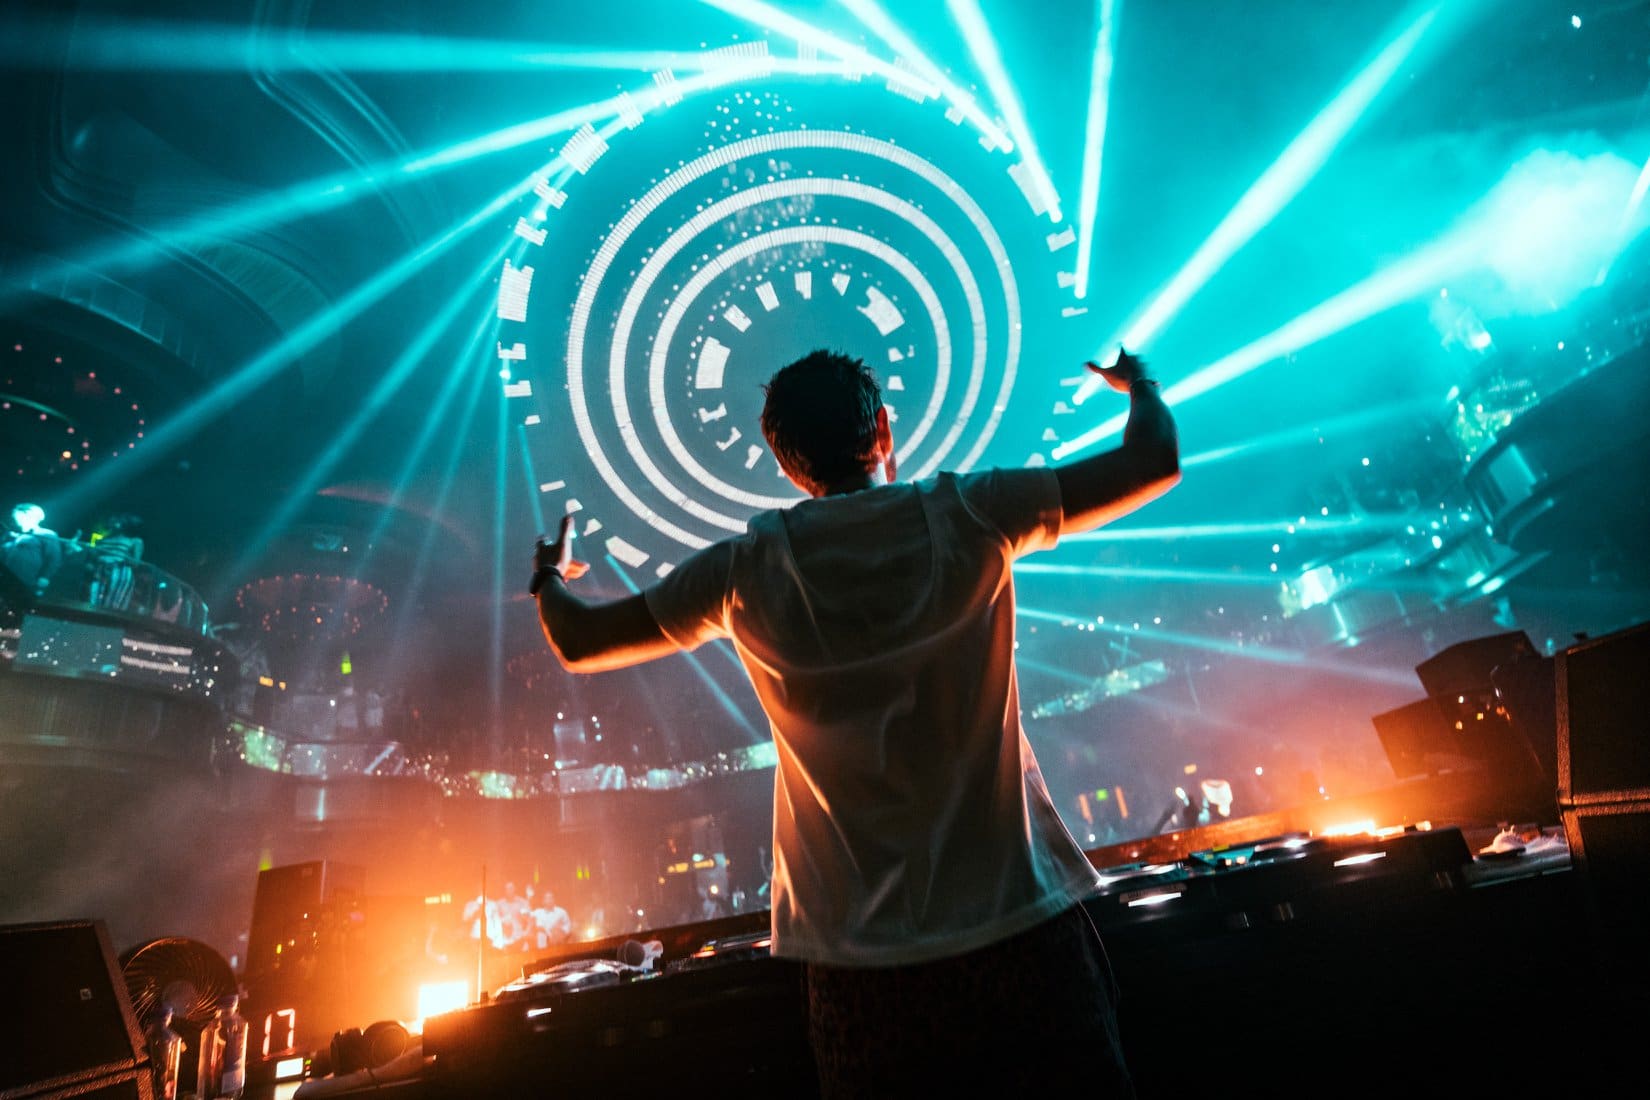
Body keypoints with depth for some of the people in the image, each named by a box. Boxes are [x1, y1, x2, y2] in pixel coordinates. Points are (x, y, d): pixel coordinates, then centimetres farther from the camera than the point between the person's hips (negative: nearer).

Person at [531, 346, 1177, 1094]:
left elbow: (579, 643, 7)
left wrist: (549, 577, 28)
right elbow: (1157, 462, -1)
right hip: (1017, 919, -1)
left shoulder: (746, 570, -4)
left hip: (858, 948, 2)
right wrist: (1141, 386, 21)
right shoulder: (964, 514, -7)